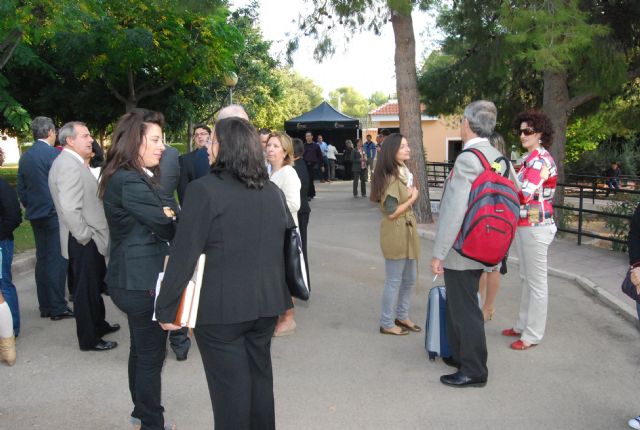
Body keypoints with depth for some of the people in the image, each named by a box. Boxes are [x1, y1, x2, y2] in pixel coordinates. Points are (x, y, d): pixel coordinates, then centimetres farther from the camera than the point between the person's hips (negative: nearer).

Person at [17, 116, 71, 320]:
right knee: (57, 260, -3)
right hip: (54, 214, -7)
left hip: (35, 215, 7)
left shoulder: (25, 156, 9)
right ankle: (58, 308, 1)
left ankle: (45, 306, 19)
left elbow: (21, 188, 12)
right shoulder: (54, 154, -13)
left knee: (42, 259, 12)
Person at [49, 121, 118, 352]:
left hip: (89, 238, 10)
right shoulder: (69, 165, -20)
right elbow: (70, 208, -26)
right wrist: (85, 237, -19)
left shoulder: (75, 162, 12)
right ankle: (89, 339, 18)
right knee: (86, 289, 4)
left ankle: (98, 324, 41)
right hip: (83, 242, -10)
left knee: (95, 285, 23)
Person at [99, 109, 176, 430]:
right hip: (142, 281, -10)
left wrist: (166, 214, -10)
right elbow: (167, 227, -20)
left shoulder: (127, 177, 10)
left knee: (142, 349, 22)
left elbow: (154, 220, 10)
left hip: (133, 278, 10)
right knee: (151, 355, 4)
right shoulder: (131, 182, -22)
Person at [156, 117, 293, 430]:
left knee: (230, 387, 7)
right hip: (265, 303, 6)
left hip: (222, 307, -6)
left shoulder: (205, 189, -15)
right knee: (260, 377, 21)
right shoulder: (273, 191, 5)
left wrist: (166, 308, -8)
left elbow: (184, 254, -16)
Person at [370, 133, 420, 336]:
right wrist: (412, 198, -12)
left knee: (410, 278, 17)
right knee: (394, 281, 1)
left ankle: (402, 316, 32)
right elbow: (392, 212, -21)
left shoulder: (405, 171, 12)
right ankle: (386, 323, 14)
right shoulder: (391, 177, -18)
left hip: (408, 230, 9)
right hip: (396, 233, -9)